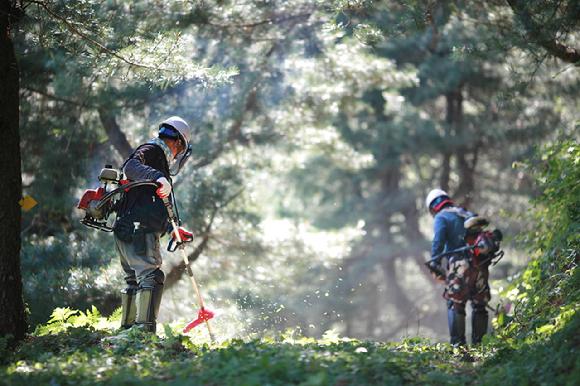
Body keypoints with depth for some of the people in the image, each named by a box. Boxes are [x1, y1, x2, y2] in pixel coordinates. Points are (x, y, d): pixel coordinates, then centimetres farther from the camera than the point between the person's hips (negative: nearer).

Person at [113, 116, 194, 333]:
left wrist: (174, 231, 32)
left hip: (126, 232, 11)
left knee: (136, 282, 17)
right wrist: (158, 177, -38)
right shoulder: (151, 152, 0)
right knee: (151, 277, -17)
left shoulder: (159, 161, 30)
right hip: (139, 232, -11)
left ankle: (127, 329, 22)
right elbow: (131, 166, -24)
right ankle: (145, 328, -25)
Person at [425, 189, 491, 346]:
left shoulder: (441, 217, 5)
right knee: (479, 305, 12)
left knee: (455, 304, -1)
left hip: (460, 266, -6)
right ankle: (478, 341, 12)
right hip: (481, 266, 6)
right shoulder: (467, 214, 26)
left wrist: (434, 262, -9)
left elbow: (438, 241, -10)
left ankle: (457, 341, -7)